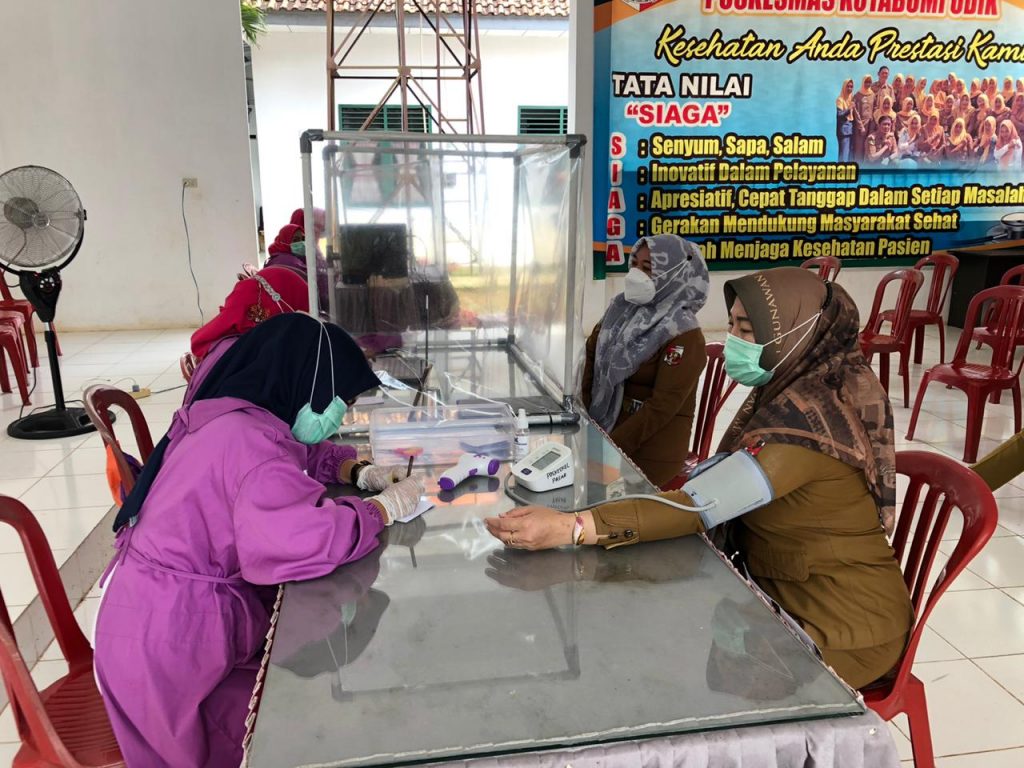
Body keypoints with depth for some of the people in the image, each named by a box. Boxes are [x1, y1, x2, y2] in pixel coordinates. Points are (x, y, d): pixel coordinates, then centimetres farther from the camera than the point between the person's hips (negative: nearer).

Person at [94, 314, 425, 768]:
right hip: (171, 640, -9)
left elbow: (297, 461, 22)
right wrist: (383, 509, -23)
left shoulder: (232, 420, 4)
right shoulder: (249, 438, -26)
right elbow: (305, 538, -41)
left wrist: (358, 472, 4)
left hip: (177, 618, 9)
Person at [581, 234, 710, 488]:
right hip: (602, 426, 6)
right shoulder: (622, 309, 0)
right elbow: (591, 354, 8)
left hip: (651, 448, -5)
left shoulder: (685, 336, -18)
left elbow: (662, 407, -20)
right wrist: (582, 409, -4)